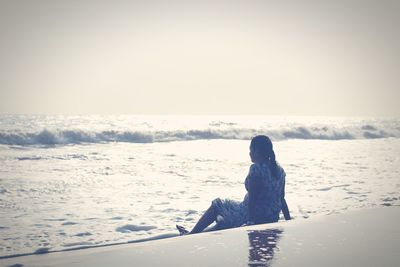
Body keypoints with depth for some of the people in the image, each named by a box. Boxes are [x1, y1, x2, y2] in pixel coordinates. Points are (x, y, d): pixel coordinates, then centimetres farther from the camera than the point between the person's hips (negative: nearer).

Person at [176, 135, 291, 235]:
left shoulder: (256, 168, -20)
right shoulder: (279, 169, 6)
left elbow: (252, 198, -22)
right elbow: (281, 199, 7)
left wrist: (251, 221, -19)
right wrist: (289, 220, 13)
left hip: (254, 214, -8)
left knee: (216, 205, 14)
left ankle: (191, 234, 24)